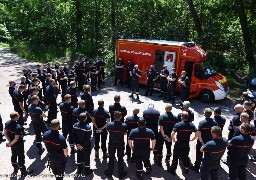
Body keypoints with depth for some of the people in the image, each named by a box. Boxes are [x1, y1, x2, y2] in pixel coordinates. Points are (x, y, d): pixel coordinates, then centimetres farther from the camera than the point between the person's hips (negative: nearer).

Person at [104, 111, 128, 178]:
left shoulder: (109, 124, -19)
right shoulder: (124, 125, -22)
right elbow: (125, 133, -6)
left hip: (112, 143, 1)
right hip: (120, 144, -1)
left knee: (111, 158, 17)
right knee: (120, 159, 14)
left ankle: (109, 173, 30)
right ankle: (121, 174, 26)